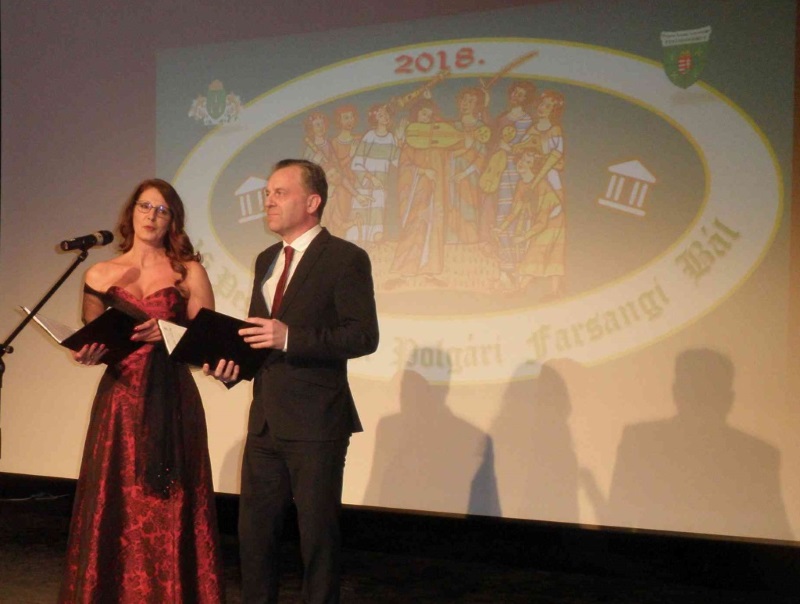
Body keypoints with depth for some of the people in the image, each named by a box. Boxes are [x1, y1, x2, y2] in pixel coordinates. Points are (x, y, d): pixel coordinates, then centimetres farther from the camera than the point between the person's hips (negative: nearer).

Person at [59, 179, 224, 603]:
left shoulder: (189, 273, 4)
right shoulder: (100, 275, 9)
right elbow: (94, 343, 12)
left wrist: (170, 334, -18)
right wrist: (88, 355, -9)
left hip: (172, 403, -1)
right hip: (121, 400, 2)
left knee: (170, 512, 1)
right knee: (116, 510, 3)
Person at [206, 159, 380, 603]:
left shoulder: (345, 258, -8)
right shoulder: (266, 260, 16)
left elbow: (364, 336, -16)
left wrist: (290, 338, -23)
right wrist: (233, 363, 3)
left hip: (316, 421, -7)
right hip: (266, 420, 7)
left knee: (318, 534, 4)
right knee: (255, 530, 12)